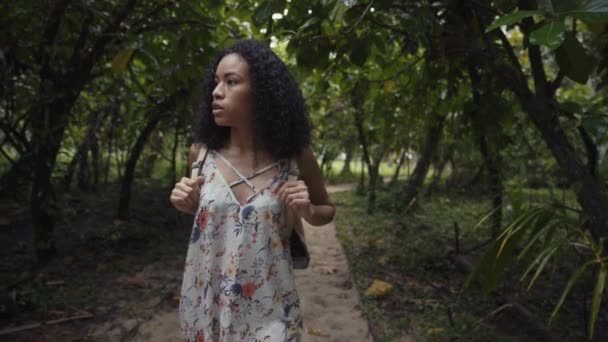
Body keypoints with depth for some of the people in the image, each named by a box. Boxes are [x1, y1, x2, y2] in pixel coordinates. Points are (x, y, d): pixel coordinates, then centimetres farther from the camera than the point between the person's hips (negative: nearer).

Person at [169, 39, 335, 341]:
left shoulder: (295, 156, -12)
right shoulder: (202, 152, -7)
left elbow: (327, 210, 5)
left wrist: (307, 211, -15)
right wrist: (186, 205, -9)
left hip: (268, 306, -2)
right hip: (206, 301, 3)